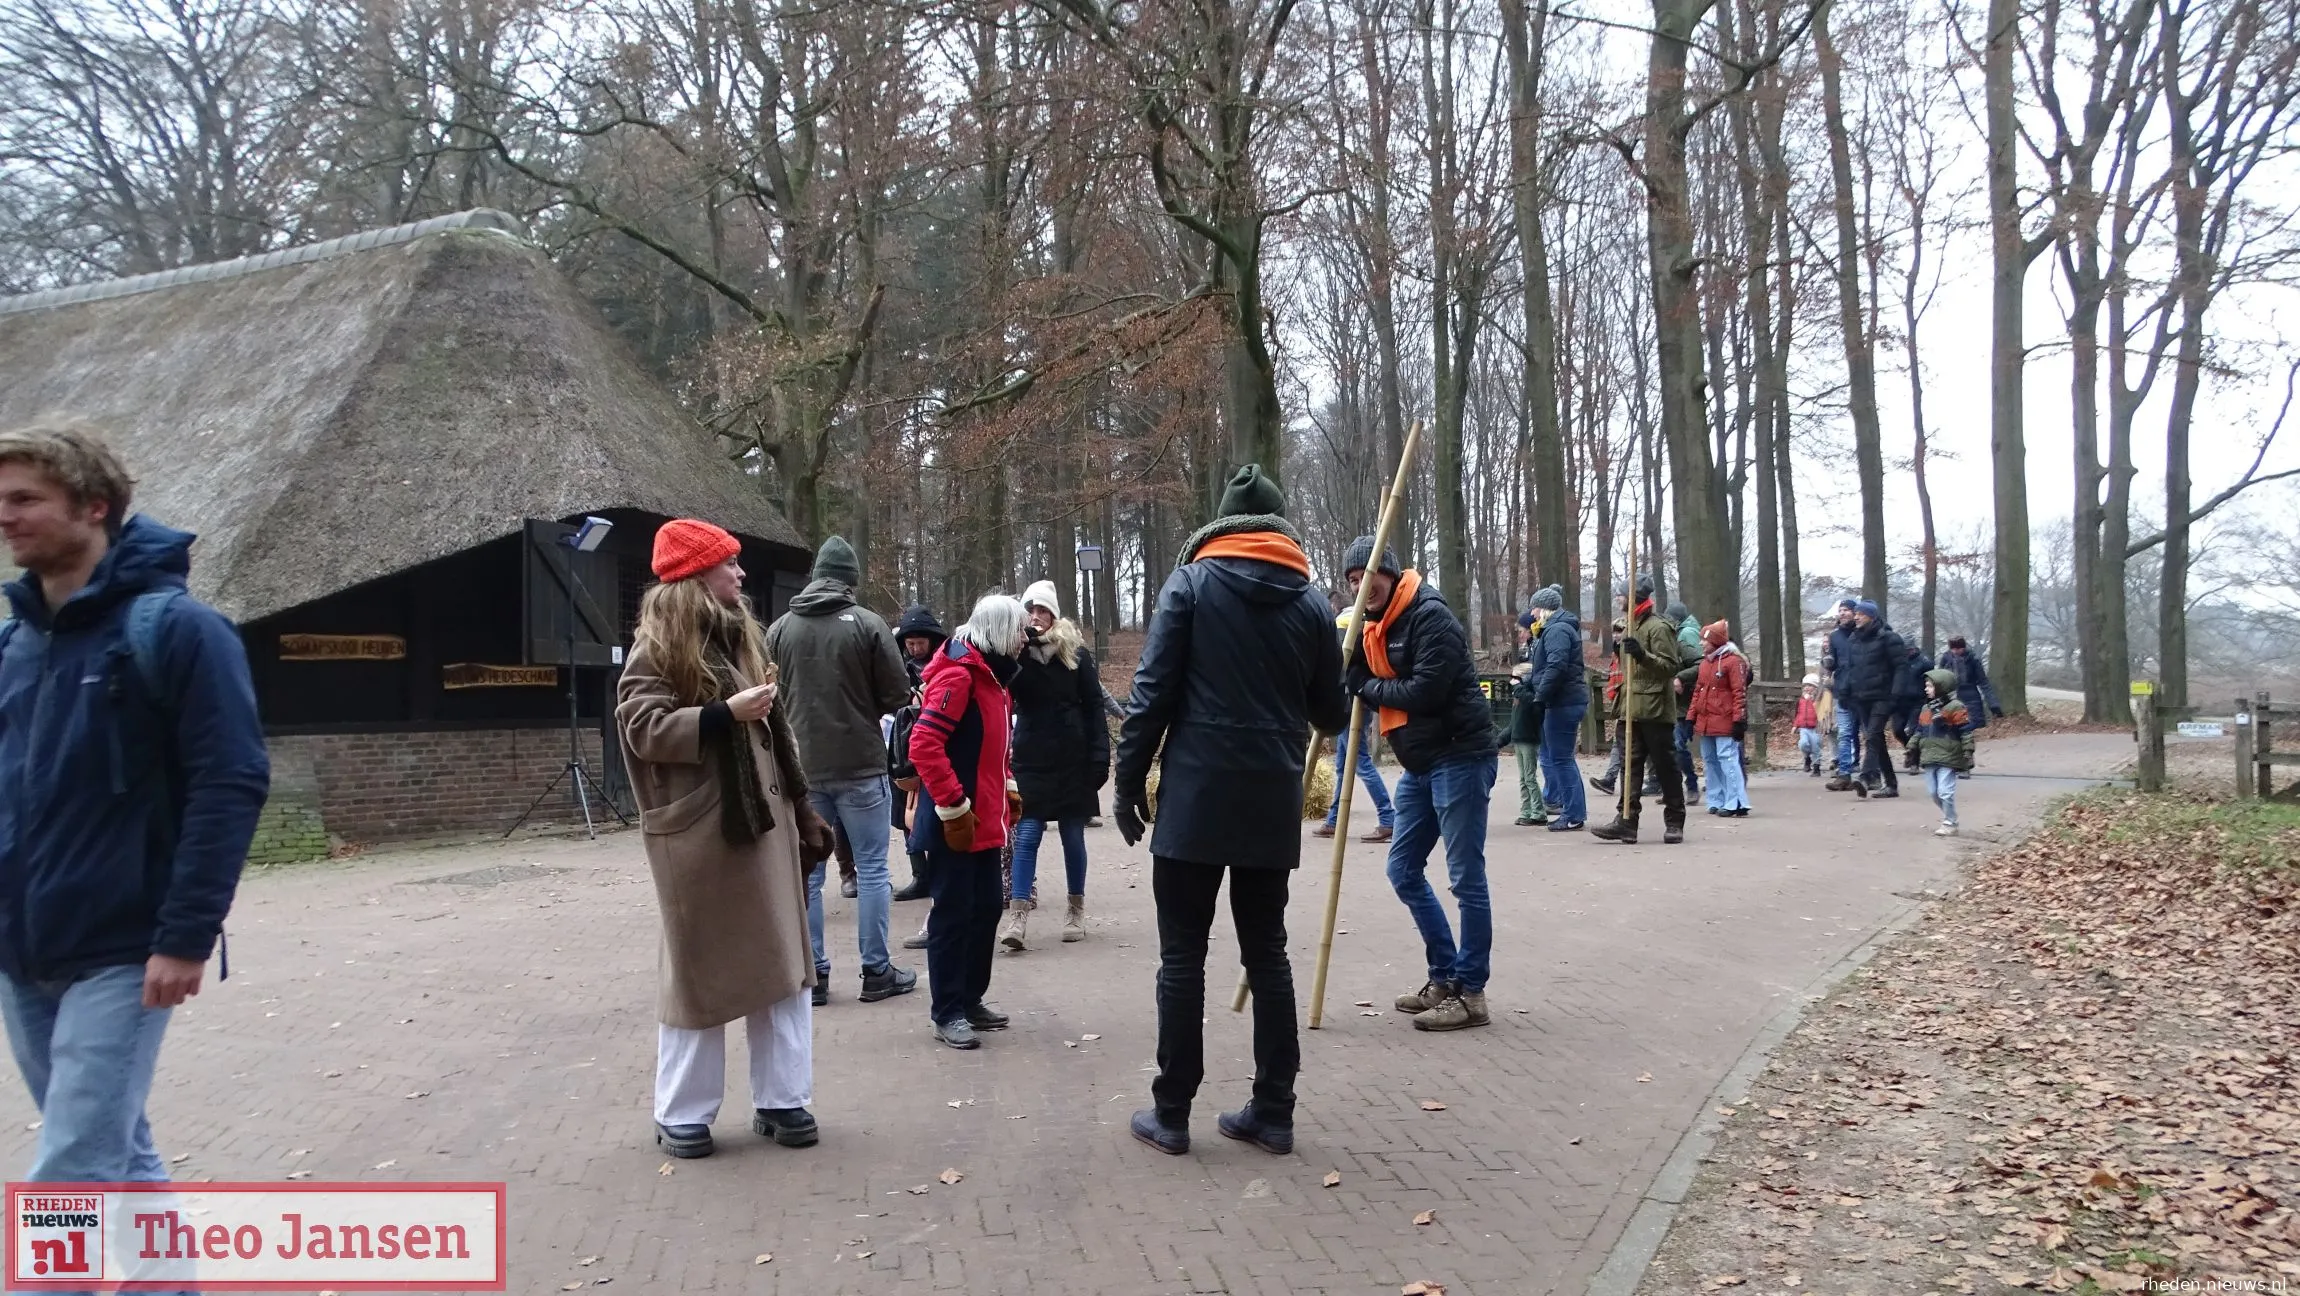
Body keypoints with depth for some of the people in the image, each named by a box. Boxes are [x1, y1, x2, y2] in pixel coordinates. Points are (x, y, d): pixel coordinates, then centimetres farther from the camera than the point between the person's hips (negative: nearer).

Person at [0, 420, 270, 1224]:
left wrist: (186, 936, -20)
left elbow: (231, 784, -16)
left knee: (69, 1179, -6)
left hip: (120, 956, -7)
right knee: (115, 1158, 17)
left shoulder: (173, 628, -11)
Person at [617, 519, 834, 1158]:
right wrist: (723, 714, -24)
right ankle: (683, 1114, 18)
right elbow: (642, 729, -17)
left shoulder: (742, 634, 14)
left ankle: (781, 1099, 19)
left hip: (765, 821, 7)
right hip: (697, 832, -6)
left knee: (782, 961, 8)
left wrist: (801, 809, 16)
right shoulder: (657, 646, -7)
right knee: (699, 971, 3)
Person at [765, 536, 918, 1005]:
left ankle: (813, 974, 13)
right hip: (860, 764, -3)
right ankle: (876, 971, 10)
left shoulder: (778, 629, 0)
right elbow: (898, 693, -6)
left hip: (802, 766, 3)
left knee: (807, 872, 10)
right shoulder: (866, 623, -9)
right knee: (872, 868, 7)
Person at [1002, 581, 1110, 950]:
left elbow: (1093, 705, -2)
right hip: (1030, 759, 0)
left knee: (1072, 835, 9)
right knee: (1026, 834, -4)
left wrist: (1099, 756, -8)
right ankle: (1018, 916, -5)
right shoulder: (1016, 652, 2)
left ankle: (1076, 909, 23)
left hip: (1071, 759, 0)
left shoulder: (1075, 652, -1)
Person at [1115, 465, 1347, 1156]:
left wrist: (1128, 780, -1)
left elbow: (1152, 691, -8)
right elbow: (1331, 714, 11)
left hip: (1196, 795, -3)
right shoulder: (1312, 601, 7)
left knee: (1182, 958, 4)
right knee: (1267, 955, 12)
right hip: (1273, 802, 3)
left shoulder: (1191, 583, -1)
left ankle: (1171, 1113, 8)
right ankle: (1272, 1111, 15)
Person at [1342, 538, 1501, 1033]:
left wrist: (1370, 687, -9)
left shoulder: (1430, 616, -14)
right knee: (1404, 870, 13)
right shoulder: (1375, 627, 14)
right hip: (1419, 764, 10)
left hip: (1461, 756, -10)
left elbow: (1425, 690, -22)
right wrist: (1349, 664, -9)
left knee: (1465, 877, -3)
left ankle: (1470, 992, 6)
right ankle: (1444, 977, 24)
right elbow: (1360, 683, 10)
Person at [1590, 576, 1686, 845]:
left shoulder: (1658, 628, -10)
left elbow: (1670, 666, -17)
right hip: (1634, 712, 9)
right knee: (1632, 766, 3)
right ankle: (1626, 821, 1)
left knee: (1665, 767, 0)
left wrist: (1642, 655, -29)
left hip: (1656, 711, -9)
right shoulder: (1633, 629, 19)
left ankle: (1674, 822, 9)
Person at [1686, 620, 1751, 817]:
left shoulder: (1733, 661, -8)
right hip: (1705, 723, 9)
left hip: (1724, 723, -9)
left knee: (1728, 760, -12)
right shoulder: (1704, 663, 17)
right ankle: (1717, 801, 20)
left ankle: (1737, 804, -11)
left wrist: (1739, 720, -16)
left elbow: (1740, 692, -12)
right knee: (1710, 760, 12)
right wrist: (1691, 717, 16)